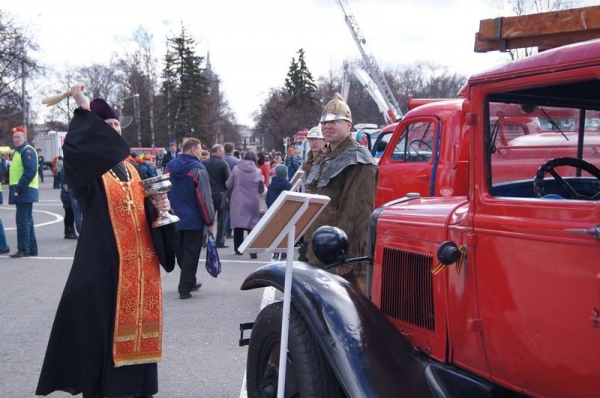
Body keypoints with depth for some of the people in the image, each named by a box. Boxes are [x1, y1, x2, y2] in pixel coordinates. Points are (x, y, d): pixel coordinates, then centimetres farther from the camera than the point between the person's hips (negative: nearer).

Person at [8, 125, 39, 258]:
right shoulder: (18, 151, 20)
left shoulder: (27, 151, -12)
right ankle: (32, 249, 18)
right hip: (22, 192, 10)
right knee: (27, 220, 13)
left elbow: (30, 171, -22)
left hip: (24, 192, -10)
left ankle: (23, 250, -4)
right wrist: (15, 189, 15)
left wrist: (19, 188, -24)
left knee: (22, 220, -8)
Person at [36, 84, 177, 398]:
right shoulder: (87, 169, -4)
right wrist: (85, 110, -21)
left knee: (136, 323, 11)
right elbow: (73, 146, -29)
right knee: (104, 326, -3)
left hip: (139, 262, 6)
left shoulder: (131, 169, 16)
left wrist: (158, 206, -2)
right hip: (105, 261, -6)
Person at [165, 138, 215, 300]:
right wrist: (209, 220, -9)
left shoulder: (170, 167, 5)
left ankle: (190, 282, 31)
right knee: (190, 254, 2)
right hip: (193, 219, -6)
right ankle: (185, 288, 3)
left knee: (181, 253, 18)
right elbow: (204, 197, -17)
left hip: (174, 219, 6)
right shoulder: (197, 169, -14)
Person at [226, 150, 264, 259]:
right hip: (252, 202, -1)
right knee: (252, 225, 1)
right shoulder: (258, 171, -4)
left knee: (238, 224, 11)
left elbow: (228, 185, -1)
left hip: (237, 202, 1)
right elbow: (261, 190, 3)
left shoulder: (236, 169, -4)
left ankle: (238, 248, 16)